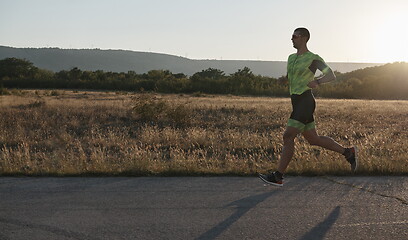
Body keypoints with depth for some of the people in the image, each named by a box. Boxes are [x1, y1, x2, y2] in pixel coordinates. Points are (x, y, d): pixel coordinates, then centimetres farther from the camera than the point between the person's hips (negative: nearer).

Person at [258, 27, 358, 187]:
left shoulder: (314, 58, -4)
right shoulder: (292, 58, 19)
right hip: (296, 102, 9)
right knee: (313, 140, 12)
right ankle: (348, 152, 25)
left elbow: (331, 76, -8)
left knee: (288, 137, -14)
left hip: (305, 102, -9)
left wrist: (317, 82, -23)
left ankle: (278, 176, -11)